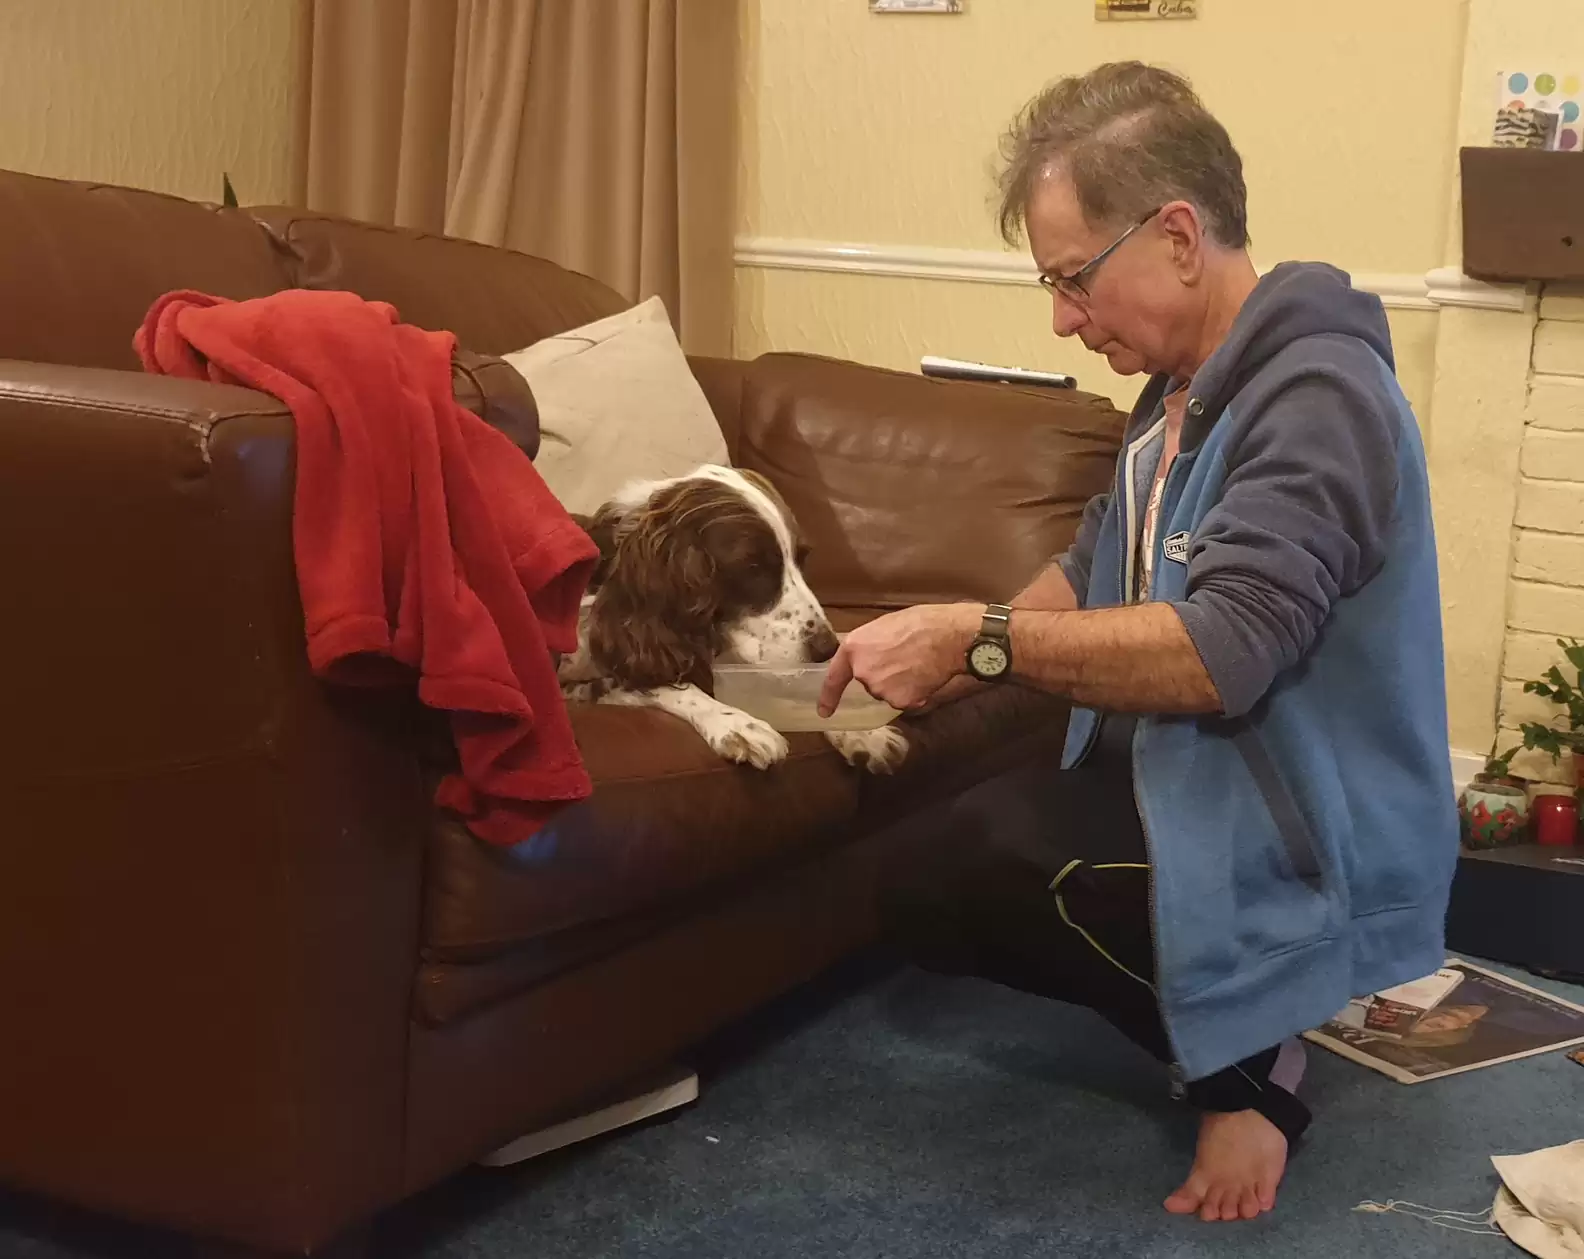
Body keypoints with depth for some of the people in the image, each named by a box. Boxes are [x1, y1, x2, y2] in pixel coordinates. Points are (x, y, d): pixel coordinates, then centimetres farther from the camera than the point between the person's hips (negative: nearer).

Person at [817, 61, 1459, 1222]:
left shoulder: (1317, 396, -23)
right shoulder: (1181, 390, 8)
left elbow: (1220, 654, -34)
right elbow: (1094, 575, 16)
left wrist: (974, 638, -29)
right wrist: (944, 670, -2)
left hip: (1292, 856, -10)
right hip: (1180, 788, 10)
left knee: (948, 879, -25)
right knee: (923, 879, 17)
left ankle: (1244, 1057, -7)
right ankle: (1225, 1032, 13)